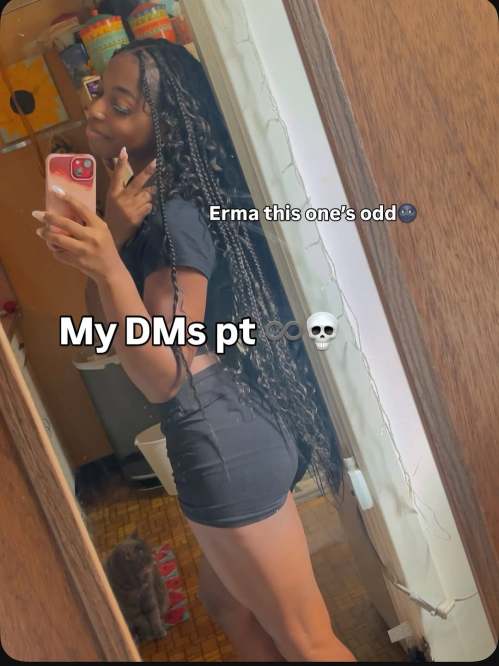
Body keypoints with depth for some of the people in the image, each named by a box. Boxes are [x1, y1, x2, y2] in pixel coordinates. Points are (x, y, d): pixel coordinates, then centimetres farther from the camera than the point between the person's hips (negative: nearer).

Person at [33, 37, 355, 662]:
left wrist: (108, 267, -31)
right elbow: (104, 330, 6)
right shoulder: (152, 203, 11)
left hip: (221, 440, -10)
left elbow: (163, 377, -20)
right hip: (229, 430, 10)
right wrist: (112, 230, -9)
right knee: (226, 597, 29)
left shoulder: (175, 216, -18)